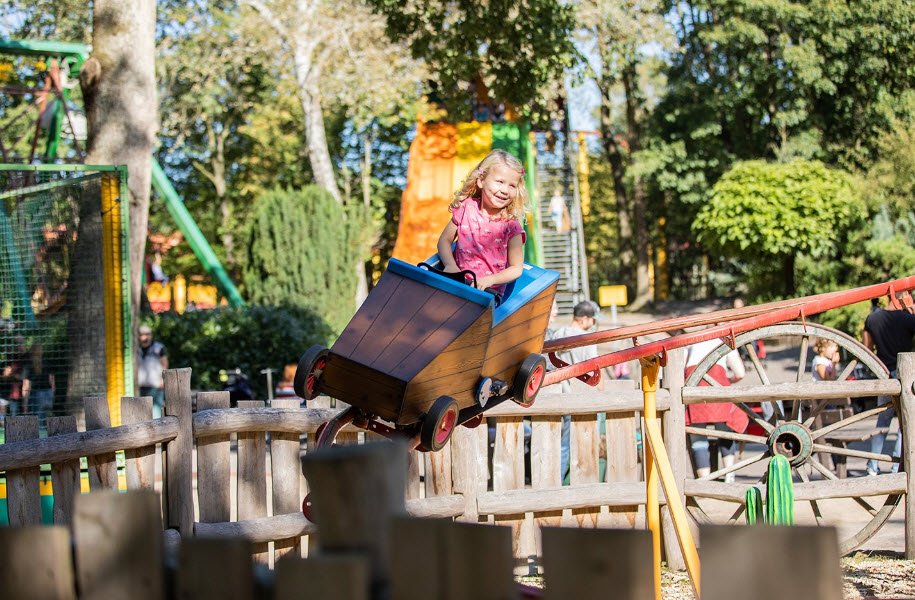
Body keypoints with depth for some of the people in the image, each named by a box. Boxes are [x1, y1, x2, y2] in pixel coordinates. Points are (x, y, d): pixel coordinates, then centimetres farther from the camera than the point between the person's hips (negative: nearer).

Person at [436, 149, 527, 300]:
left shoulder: (511, 226, -8)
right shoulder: (465, 208, 1)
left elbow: (516, 268, -2)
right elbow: (444, 240, 8)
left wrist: (490, 280, -18)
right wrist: (450, 265, -11)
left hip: (488, 291, -3)